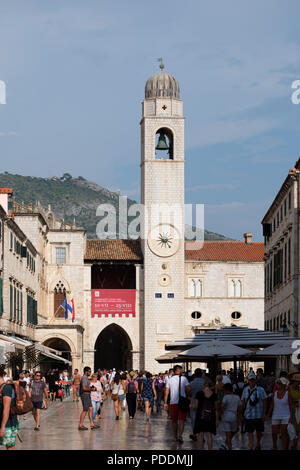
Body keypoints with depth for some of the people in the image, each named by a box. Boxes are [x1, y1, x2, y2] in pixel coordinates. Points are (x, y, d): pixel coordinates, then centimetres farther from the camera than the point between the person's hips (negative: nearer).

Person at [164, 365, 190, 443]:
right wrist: (187, 397, 10)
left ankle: (175, 436, 24)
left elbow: (166, 391, 3)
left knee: (174, 420, 14)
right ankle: (180, 435, -21)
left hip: (173, 402, 2)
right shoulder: (184, 379, -1)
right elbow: (188, 389, -8)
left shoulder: (169, 379, 6)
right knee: (181, 420, -4)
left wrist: (165, 403, 4)